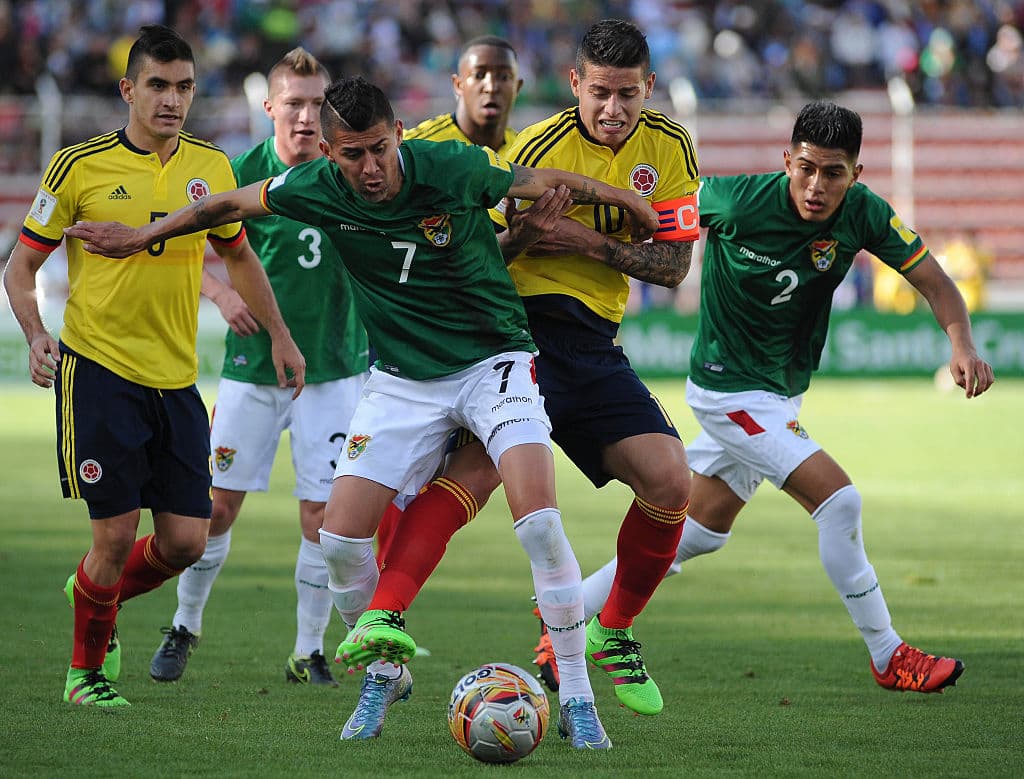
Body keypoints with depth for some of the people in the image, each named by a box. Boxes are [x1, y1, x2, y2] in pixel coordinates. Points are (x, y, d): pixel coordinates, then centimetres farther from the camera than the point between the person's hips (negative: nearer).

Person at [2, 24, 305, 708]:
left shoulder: (211, 167, 7)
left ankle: (97, 594, 31)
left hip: (177, 380, 4)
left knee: (186, 542, 0)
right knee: (116, 535, -7)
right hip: (98, 370, -4)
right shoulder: (80, 166, -6)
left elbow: (239, 255, 23)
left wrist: (280, 336, 22)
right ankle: (86, 671, 16)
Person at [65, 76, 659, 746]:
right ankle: (385, 673, 20)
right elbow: (227, 205, 9)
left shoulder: (453, 168, -19)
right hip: (403, 382, 4)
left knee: (538, 519, -23)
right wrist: (142, 237, 17)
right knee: (340, 538, -6)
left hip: (493, 360, -3)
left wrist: (623, 200, 12)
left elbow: (548, 182, -1)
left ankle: (577, 698, -14)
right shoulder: (318, 189, -10)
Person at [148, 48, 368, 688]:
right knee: (219, 503, 4)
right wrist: (221, 292, -11)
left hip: (333, 368, 0)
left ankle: (309, 653, 10)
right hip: (253, 365, 0)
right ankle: (185, 628, 25)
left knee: (323, 514, -4)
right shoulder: (243, 174, -6)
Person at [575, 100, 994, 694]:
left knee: (701, 533, 16)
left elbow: (935, 283, -11)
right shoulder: (739, 201, -25)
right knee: (839, 498, -17)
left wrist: (963, 344, -27)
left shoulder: (862, 213, -13)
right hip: (731, 392, -7)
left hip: (782, 393, 7)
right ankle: (889, 657, -6)